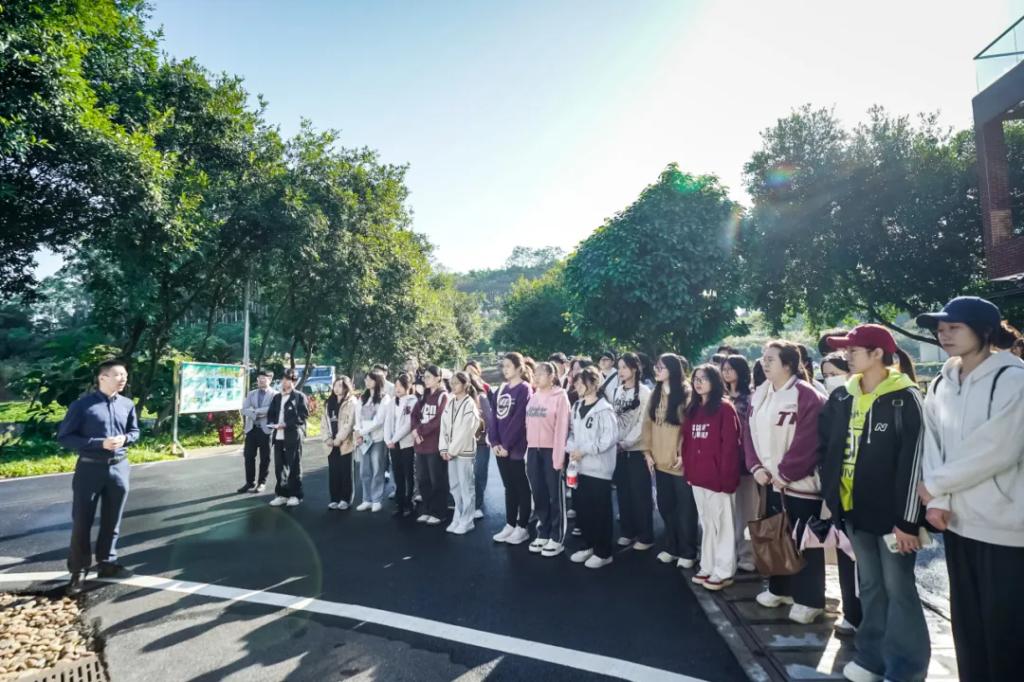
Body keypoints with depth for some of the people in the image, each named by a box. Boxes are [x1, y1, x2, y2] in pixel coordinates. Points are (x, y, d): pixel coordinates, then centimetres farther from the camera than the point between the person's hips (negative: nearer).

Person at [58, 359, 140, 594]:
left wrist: (125, 439, -8)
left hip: (119, 468, 4)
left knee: (112, 521, 13)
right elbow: (64, 437, -9)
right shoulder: (82, 405, -10)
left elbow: (134, 431, 15)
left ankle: (107, 563, 27)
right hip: (90, 469, -4)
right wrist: (99, 443, -20)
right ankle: (79, 570, 20)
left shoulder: (127, 405, 3)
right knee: (82, 521, 4)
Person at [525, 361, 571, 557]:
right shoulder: (533, 397, 12)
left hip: (551, 451, -6)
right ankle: (543, 534, 26)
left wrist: (559, 456, -15)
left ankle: (557, 538, 15)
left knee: (555, 496, 4)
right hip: (533, 451, 6)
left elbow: (562, 428, -11)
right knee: (539, 495, 12)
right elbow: (528, 424, 14)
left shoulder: (560, 396, -6)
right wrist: (528, 451, 10)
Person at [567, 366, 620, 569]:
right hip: (580, 467, 7)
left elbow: (610, 438, -18)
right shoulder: (576, 407, 11)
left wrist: (584, 450, -17)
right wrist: (571, 448, -3)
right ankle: (589, 545, 31)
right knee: (581, 506, 14)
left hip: (599, 468, -7)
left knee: (600, 510, 4)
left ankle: (603, 552, 18)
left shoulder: (604, 409, -12)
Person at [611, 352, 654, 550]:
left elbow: (643, 422, -11)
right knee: (623, 492, 11)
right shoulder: (616, 391, 10)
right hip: (619, 449, 5)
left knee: (640, 493, 2)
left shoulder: (644, 392, -7)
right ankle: (628, 532, 24)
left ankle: (645, 537, 13)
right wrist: (616, 442, -2)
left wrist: (627, 442, -14)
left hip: (637, 449, -5)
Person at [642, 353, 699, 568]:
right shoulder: (655, 395, 9)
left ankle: (687, 552, 22)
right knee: (665, 506, 16)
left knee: (685, 508, 7)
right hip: (660, 461, 6)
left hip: (680, 461, -6)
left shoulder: (686, 394, -10)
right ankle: (671, 547, 31)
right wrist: (648, 451, 3)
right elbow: (647, 423, 9)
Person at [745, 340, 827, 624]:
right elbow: (750, 433, 8)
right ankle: (779, 588, 34)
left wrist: (784, 473, -16)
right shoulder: (759, 395, 7)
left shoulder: (807, 396, -17)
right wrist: (756, 467, -4)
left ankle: (809, 600, 20)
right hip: (771, 479, 7)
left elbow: (806, 443, -20)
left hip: (800, 482, -7)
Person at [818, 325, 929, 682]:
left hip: (890, 512, -5)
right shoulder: (842, 397, 5)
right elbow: (826, 448, 10)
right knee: (870, 585, 17)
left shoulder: (905, 399, -12)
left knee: (898, 588, 6)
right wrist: (830, 495, 7)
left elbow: (913, 461, -15)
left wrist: (907, 519, -16)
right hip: (854, 508, 5)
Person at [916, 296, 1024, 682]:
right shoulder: (940, 386, 9)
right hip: (958, 521, 5)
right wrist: (937, 501, -6)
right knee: (967, 623, 15)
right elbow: (932, 445, 6)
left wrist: (933, 484, -9)